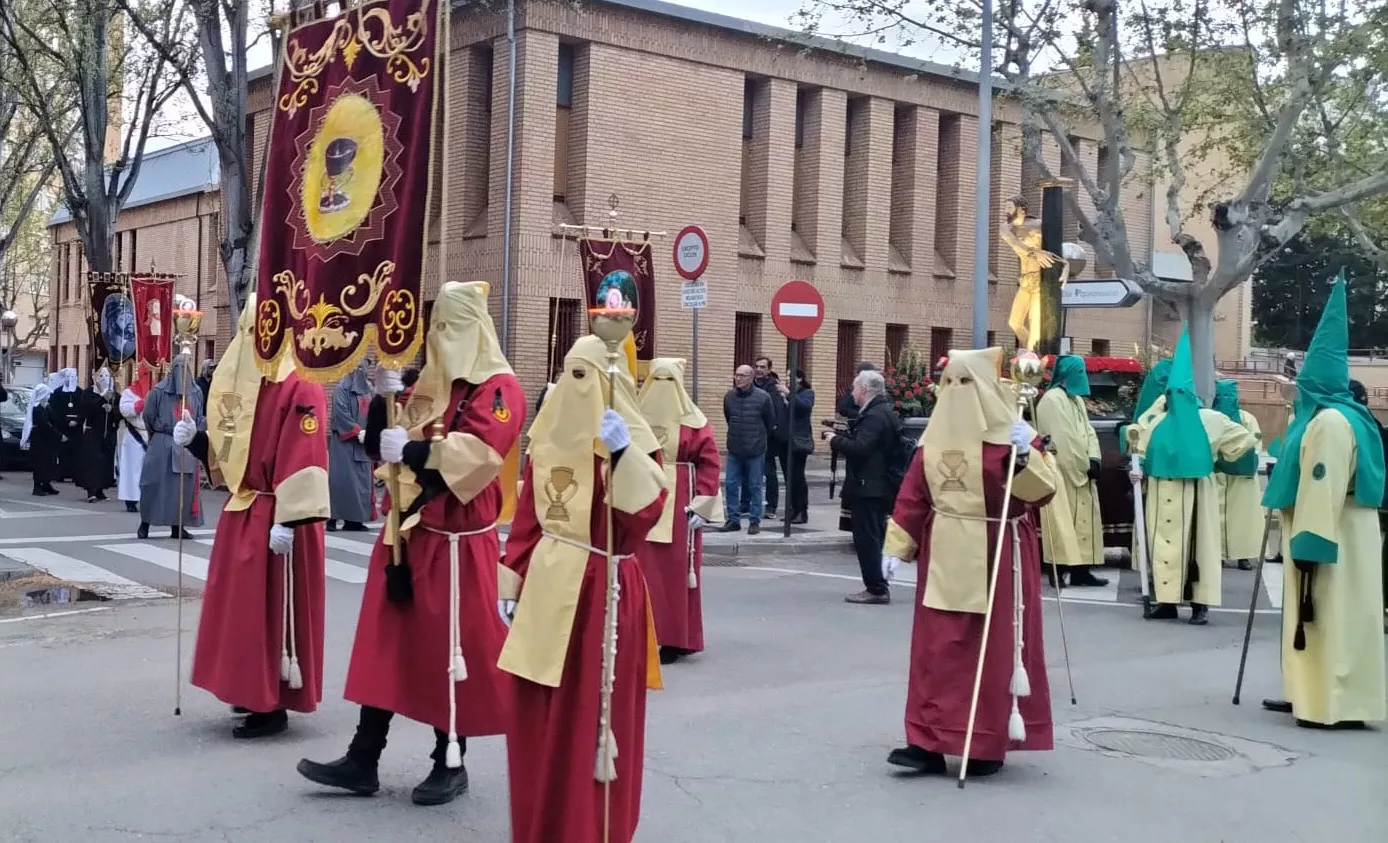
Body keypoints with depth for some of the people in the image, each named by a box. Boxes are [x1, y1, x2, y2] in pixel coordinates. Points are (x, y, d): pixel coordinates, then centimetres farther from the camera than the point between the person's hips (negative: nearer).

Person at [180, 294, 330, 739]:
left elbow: (305, 460, -21)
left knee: (273, 607, -4)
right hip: (241, 511, 9)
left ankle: (274, 706, 4)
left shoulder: (300, 388, -14)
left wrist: (289, 519, -25)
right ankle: (254, 691, 27)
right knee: (242, 605, 14)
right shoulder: (238, 383, 12)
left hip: (277, 516, -9)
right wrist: (195, 439, 0)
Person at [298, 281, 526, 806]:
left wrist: (412, 450, -22)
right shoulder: (429, 384, 14)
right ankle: (363, 759, 16)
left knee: (451, 650, 1)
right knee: (387, 644, 9)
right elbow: (383, 444, 11)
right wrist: (384, 399, -5)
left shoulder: (498, 387, -9)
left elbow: (479, 452, -24)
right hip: (408, 531, 7)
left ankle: (451, 764, 15)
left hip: (456, 540, -7)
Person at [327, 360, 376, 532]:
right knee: (342, 478, -10)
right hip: (344, 441, -7)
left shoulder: (368, 389, 15)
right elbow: (341, 412, -14)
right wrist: (357, 431, -19)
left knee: (361, 479, 4)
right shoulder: (342, 389, -5)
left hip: (363, 442, 7)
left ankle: (354, 519, 7)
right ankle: (333, 517, -8)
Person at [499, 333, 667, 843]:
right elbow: (526, 518, 12)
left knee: (594, 708, 1)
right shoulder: (547, 437, 9)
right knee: (538, 715, 9)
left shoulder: (632, 438, -5)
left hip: (603, 591, -5)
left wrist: (624, 454, -27)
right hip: (546, 588, 5)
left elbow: (644, 514, -18)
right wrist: (512, 584, 10)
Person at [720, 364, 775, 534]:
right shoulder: (729, 397, 0)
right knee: (730, 485, 4)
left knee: (755, 487, 3)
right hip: (734, 450, 4)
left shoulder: (763, 397, -10)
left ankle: (755, 521, 11)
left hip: (756, 451, -3)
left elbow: (770, 423, 3)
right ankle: (733, 519, 14)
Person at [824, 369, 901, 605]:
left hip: (868, 488, -11)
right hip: (877, 486, 11)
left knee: (866, 538, -6)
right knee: (871, 538, 15)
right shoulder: (883, 412, 15)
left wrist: (835, 440, -11)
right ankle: (877, 587, 20)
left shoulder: (874, 416, -18)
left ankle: (876, 589, -4)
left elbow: (860, 448, -26)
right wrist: (841, 438, 7)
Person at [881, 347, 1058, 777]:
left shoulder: (1011, 437, -8)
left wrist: (1025, 456, -31)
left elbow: (1043, 491, -16)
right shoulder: (934, 438, 6)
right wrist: (896, 546, 3)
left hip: (996, 560, -4)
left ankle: (989, 746, 14)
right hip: (944, 558, 4)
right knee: (936, 650, 3)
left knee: (994, 651, 2)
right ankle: (928, 743, 7)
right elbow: (912, 495, 7)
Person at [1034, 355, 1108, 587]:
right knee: (1063, 522, -8)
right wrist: (1085, 465, -14)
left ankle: (1081, 569, 9)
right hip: (1062, 471, -9)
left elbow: (1088, 431, 13)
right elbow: (1065, 439, -18)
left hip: (1079, 471, 9)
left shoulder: (1076, 399, 17)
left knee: (1083, 520, 7)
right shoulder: (1053, 399, -13)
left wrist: (1093, 459, -4)